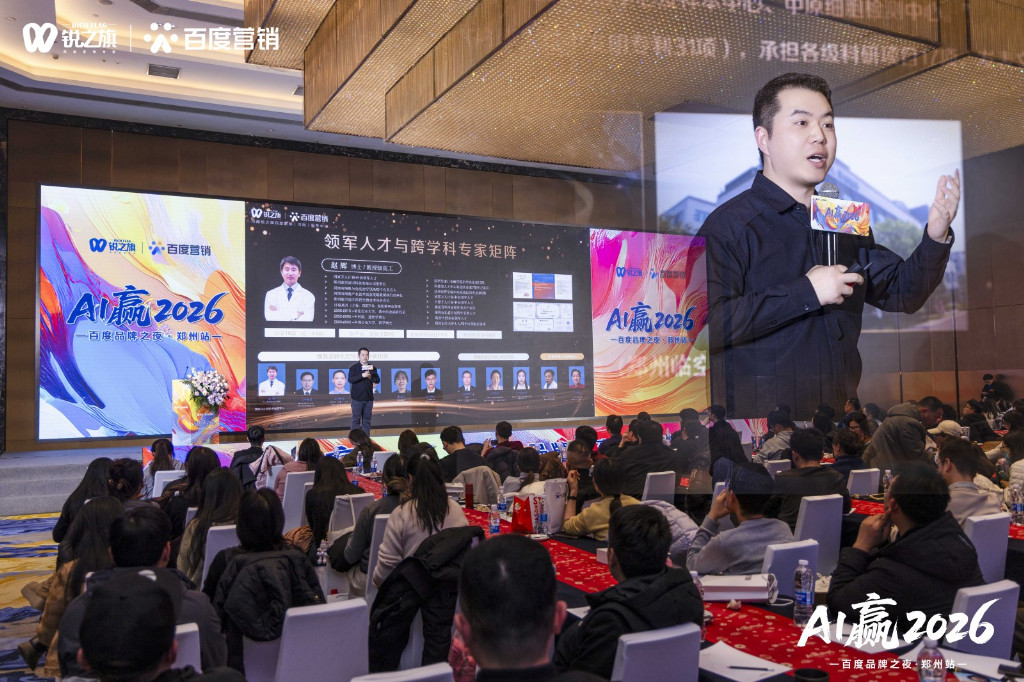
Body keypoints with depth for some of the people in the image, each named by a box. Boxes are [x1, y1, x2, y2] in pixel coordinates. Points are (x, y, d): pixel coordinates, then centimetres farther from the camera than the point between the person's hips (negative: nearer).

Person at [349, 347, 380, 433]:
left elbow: (377, 380, 5)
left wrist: (370, 377, -14)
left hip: (368, 398, 3)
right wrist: (362, 376, -24)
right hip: (357, 398, -3)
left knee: (367, 420, 7)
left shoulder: (372, 368, 9)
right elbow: (350, 379, -14)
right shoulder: (354, 367, -1)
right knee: (356, 419, -1)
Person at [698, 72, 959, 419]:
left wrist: (935, 237, -4)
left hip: (842, 412, 8)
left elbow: (902, 294, 15)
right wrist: (805, 292, -23)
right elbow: (702, 323, -27)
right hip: (759, 413, -7)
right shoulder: (729, 224, -14)